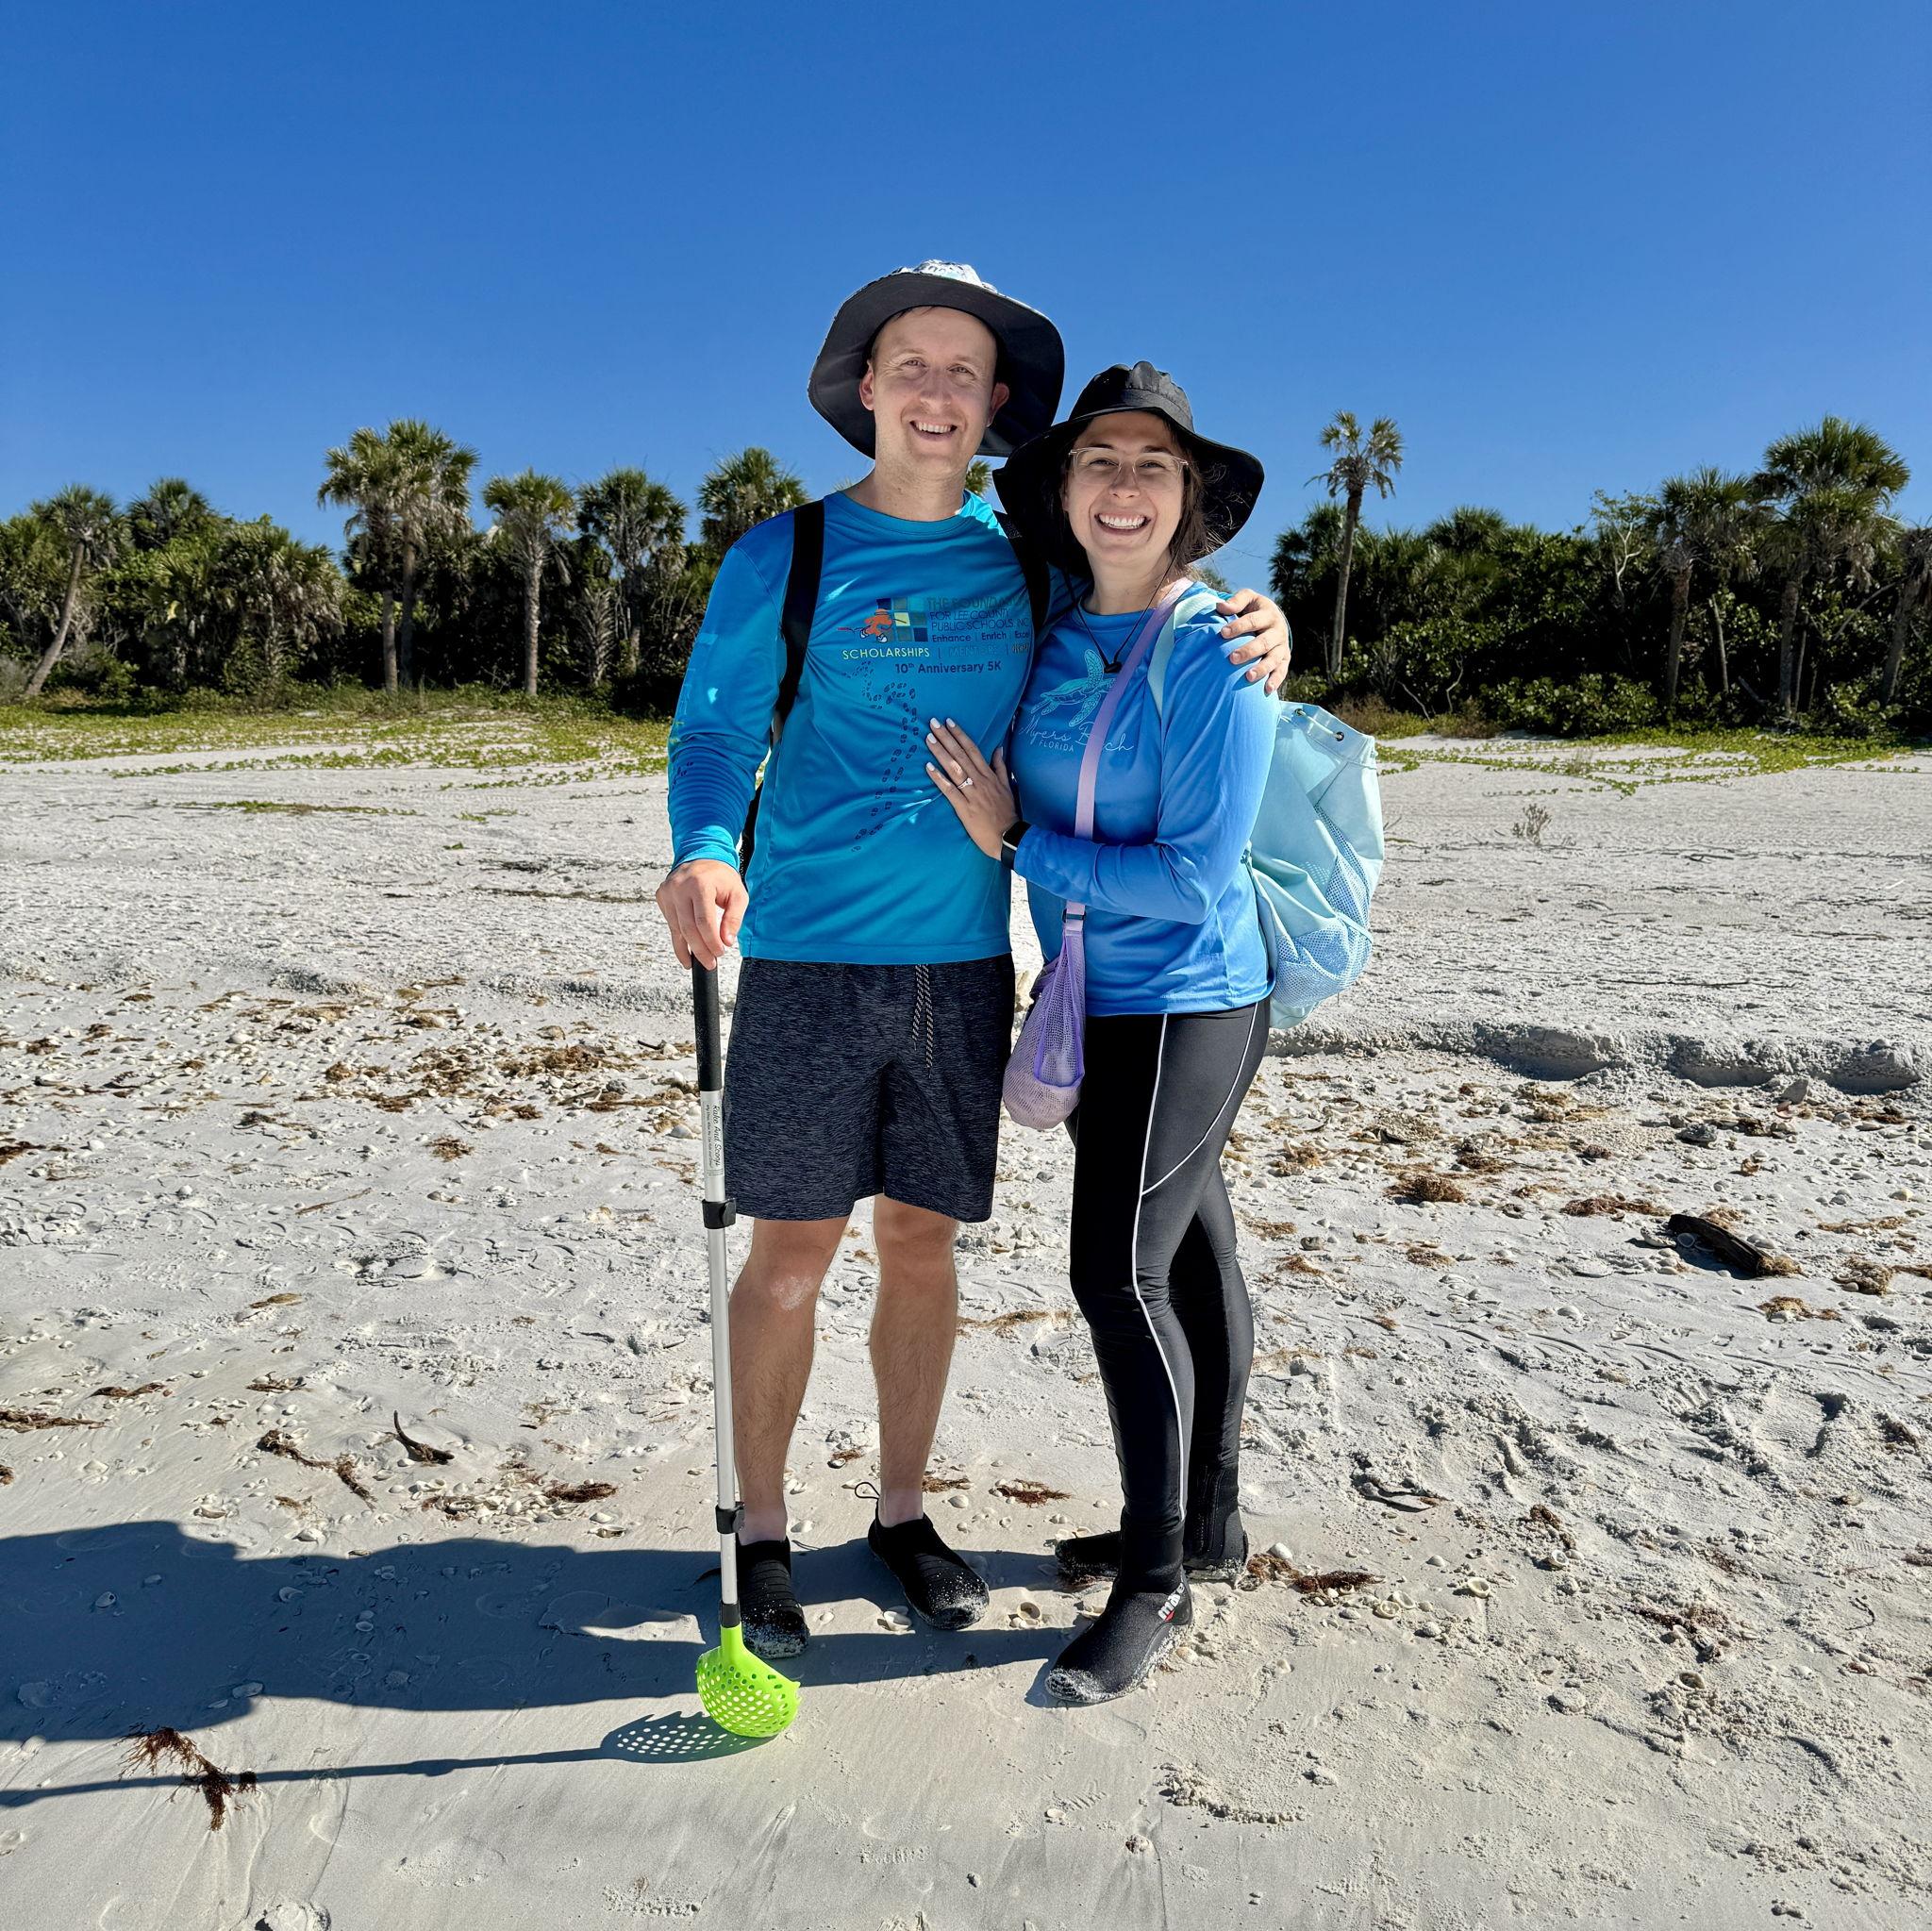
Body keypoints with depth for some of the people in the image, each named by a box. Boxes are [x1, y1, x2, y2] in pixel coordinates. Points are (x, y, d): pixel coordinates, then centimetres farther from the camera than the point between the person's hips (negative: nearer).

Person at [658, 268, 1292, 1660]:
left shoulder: (1028, 563, 9)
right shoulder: (782, 557, 2)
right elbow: (714, 734, -1)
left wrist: (1258, 632, -2)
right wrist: (705, 855, -24)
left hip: (965, 963, 3)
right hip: (809, 958, -2)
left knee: (922, 1239, 11)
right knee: (794, 1251, 3)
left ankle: (903, 1509, 30)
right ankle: (763, 1531, 23)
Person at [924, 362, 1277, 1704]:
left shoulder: (1219, 653, -15)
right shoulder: (1055, 639, 6)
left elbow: (1195, 874, -19)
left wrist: (1016, 845, -14)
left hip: (1184, 1002, -7)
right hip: (1107, 997, 7)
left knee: (1119, 1275, -6)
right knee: (1190, 1254, 16)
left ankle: (1155, 1582, 12)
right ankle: (1208, 1523, 31)